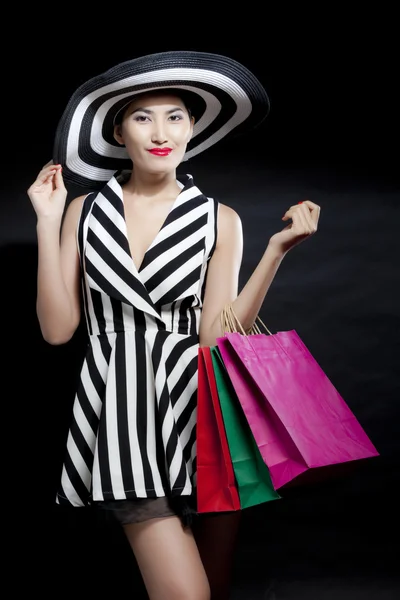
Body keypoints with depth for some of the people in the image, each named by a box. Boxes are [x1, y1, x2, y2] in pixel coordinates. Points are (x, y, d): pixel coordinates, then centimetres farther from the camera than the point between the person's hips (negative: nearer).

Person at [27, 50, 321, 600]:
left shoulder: (219, 221, 6)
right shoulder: (85, 211, 7)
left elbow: (217, 336, -4)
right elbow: (57, 328, 1)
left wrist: (277, 250, -10)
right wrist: (47, 224, -2)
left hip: (198, 407, 2)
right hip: (122, 408, -1)